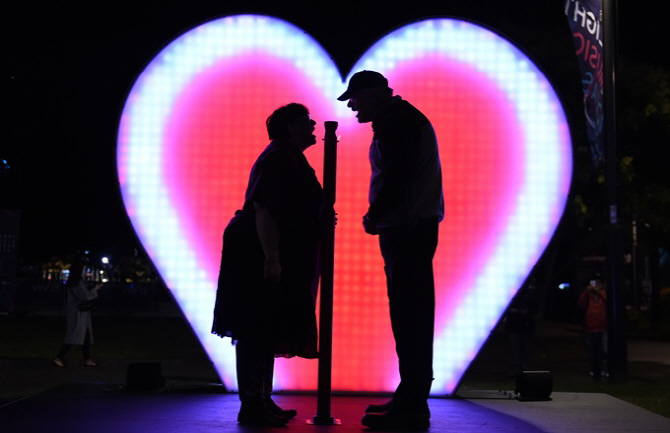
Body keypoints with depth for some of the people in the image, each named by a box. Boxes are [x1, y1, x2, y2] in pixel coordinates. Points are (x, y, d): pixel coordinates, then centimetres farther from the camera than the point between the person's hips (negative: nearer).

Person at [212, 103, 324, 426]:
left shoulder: (290, 158, 19)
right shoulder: (278, 158, -13)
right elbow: (263, 209, -22)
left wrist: (321, 219, 12)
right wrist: (272, 259, -26)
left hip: (266, 257, 11)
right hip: (258, 254, -11)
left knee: (266, 332, 13)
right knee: (257, 331, -8)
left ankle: (262, 401, 20)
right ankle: (252, 406, -4)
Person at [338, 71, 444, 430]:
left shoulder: (395, 120, -9)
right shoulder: (401, 118, 24)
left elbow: (397, 177, -19)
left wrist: (374, 215, -8)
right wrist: (378, 215, 13)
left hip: (407, 231, -11)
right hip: (412, 228, 11)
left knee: (409, 318, -9)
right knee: (410, 317, 11)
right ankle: (410, 400, 18)